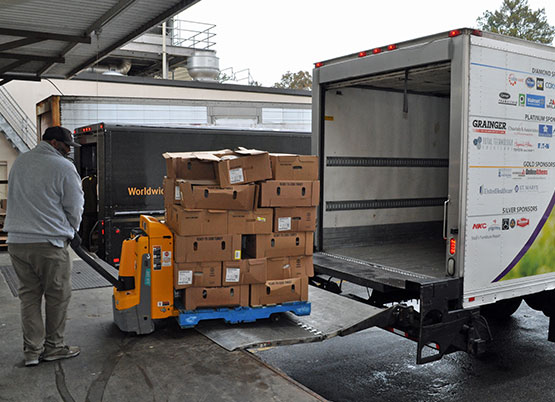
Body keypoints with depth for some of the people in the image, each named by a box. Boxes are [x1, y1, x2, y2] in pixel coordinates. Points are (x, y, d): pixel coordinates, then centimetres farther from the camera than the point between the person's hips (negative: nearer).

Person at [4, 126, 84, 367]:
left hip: (16, 241, 7)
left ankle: (32, 350, 17)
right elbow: (75, 208, -5)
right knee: (57, 296, 8)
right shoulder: (63, 167, -9)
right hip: (49, 243, -6)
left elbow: (15, 199, 18)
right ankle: (54, 346, 18)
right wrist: (68, 232, 13)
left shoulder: (19, 162, 12)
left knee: (29, 295, 13)